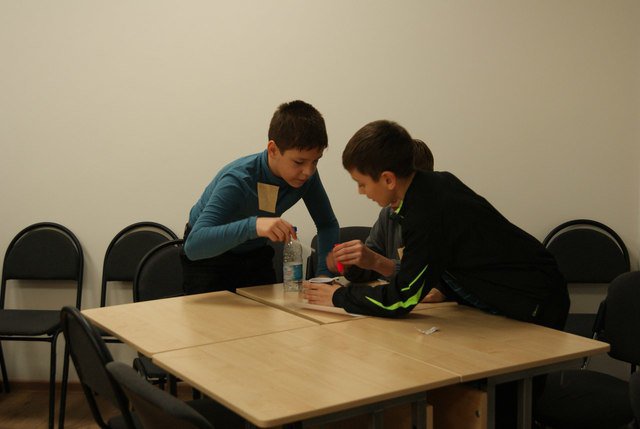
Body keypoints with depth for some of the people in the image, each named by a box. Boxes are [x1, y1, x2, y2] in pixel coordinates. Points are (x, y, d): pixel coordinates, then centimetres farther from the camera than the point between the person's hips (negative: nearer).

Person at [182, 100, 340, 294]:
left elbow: (327, 224, -5)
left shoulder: (307, 176, -19)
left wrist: (324, 274, -21)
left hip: (255, 254, 5)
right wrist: (253, 225, -61)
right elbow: (193, 246, -47)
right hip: (209, 258, -4)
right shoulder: (237, 181, -36)